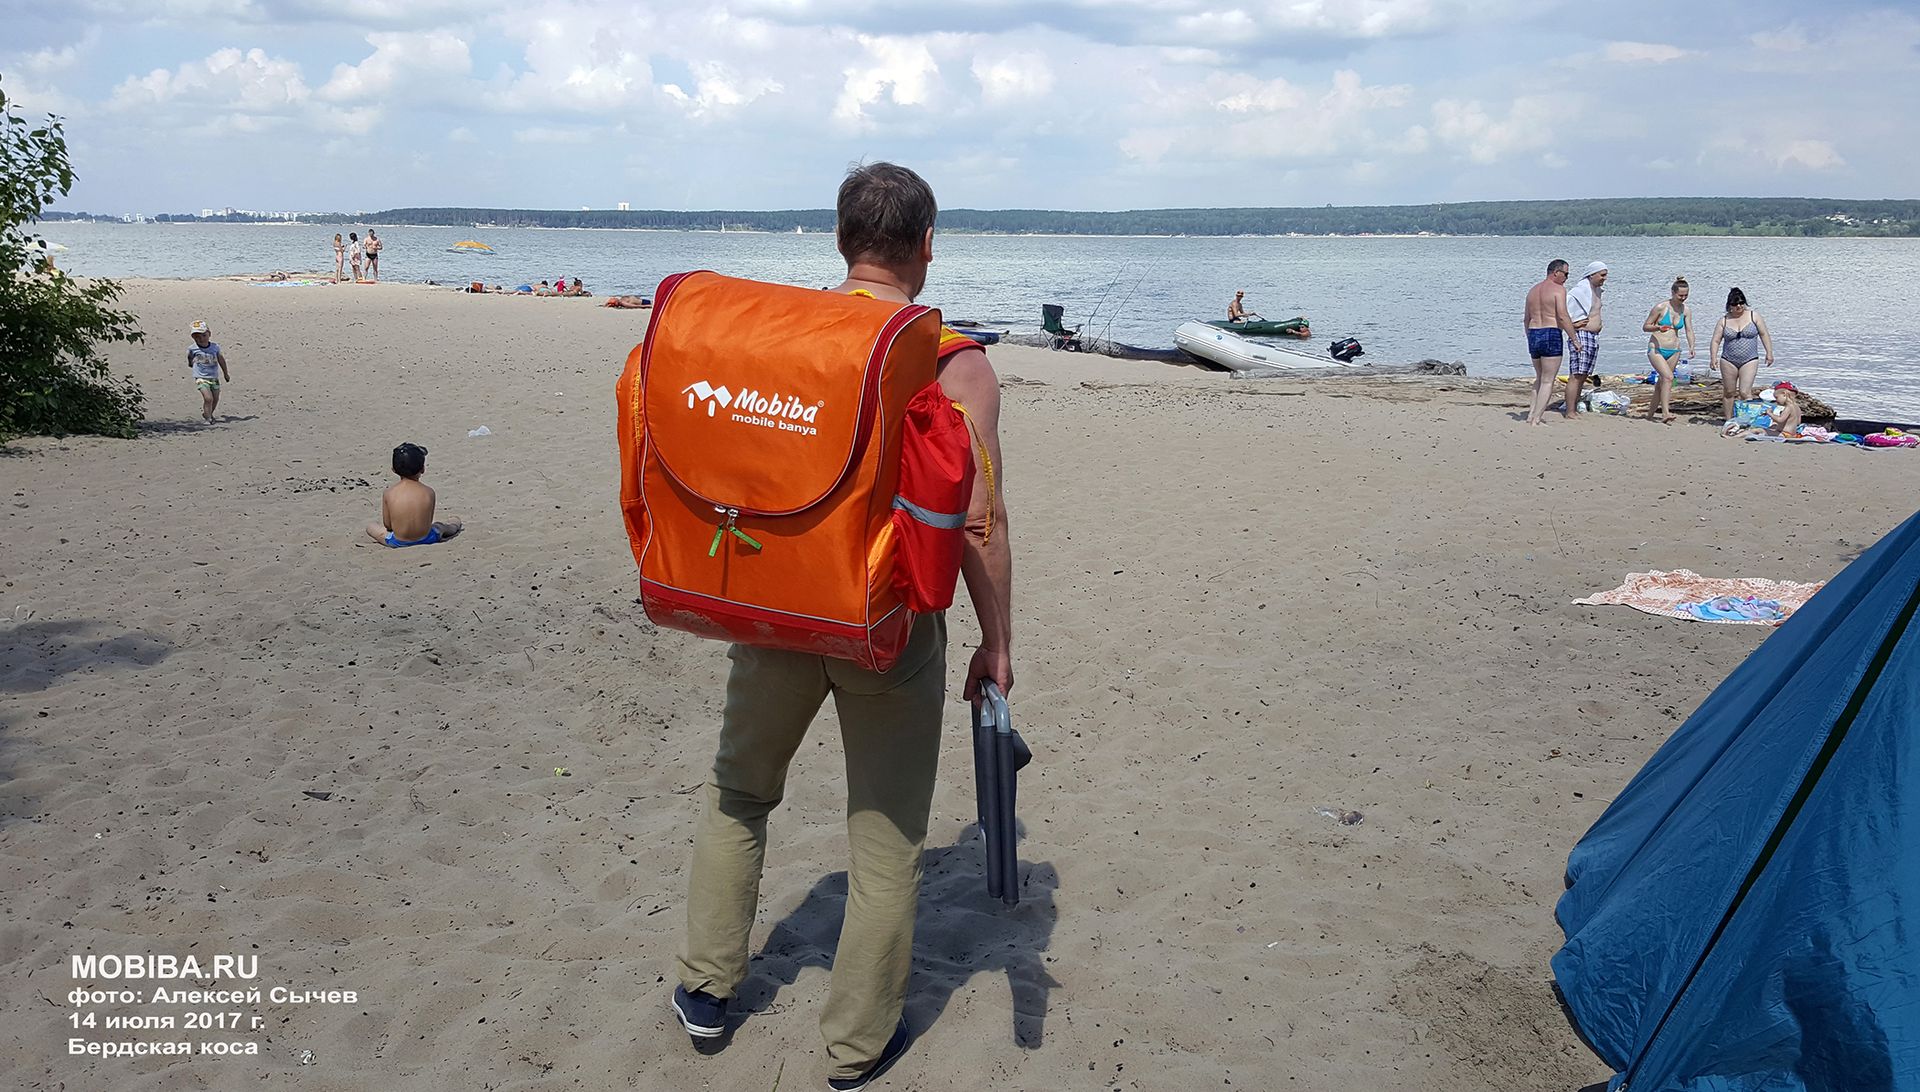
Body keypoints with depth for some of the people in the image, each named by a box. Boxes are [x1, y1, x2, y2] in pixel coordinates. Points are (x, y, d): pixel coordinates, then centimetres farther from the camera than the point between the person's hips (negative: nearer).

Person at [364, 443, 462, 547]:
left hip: (398, 543, -2)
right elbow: (428, 523, -2)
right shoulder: (428, 492, -12)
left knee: (370, 527, 29)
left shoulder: (388, 493, -12)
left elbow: (387, 525, -4)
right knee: (456, 522, 30)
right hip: (425, 541, 2)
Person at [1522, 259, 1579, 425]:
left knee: (1540, 378, 21)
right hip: (1552, 335, -7)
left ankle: (1532, 414, 13)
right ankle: (1536, 419, -7)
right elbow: (1562, 316, -16)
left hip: (1533, 335, 7)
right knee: (1548, 381, -2)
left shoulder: (1533, 290, 15)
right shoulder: (1558, 289, -7)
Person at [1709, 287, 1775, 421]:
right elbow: (1715, 341, 2)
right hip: (1728, 361, 2)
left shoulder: (1753, 315, 0)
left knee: (1745, 392, -13)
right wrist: (1713, 357, -11)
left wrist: (1769, 353, 2)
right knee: (1729, 392, 9)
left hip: (1749, 361, -2)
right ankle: (1729, 421, 19)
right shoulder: (1724, 320, 2)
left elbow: (1764, 334, 6)